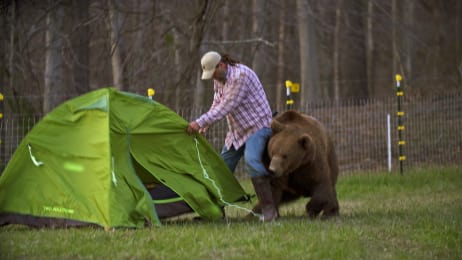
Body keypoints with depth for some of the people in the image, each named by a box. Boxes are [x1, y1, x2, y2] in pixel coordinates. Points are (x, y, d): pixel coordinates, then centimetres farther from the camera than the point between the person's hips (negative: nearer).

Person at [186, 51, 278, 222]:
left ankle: (268, 209, -31)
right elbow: (217, 105, 14)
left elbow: (226, 107, -28)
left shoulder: (241, 75, -25)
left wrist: (201, 122, -28)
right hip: (237, 131, 9)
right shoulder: (218, 79, 5)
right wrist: (205, 126, -3)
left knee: (251, 160, -31)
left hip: (257, 126, -9)